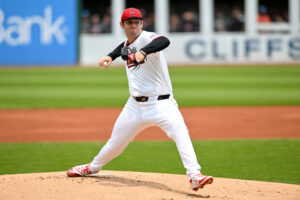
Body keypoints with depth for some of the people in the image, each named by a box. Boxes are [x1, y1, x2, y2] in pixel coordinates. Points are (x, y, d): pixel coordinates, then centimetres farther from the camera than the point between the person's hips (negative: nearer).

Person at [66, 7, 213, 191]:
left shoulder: (146, 38, -12)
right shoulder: (127, 45, 10)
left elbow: (164, 41, -36)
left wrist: (143, 52, -53)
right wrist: (110, 57, 15)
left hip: (161, 103, -6)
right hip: (135, 105, 6)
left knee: (180, 131, -30)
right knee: (116, 141, 18)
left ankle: (194, 176, -38)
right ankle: (93, 167, 44)